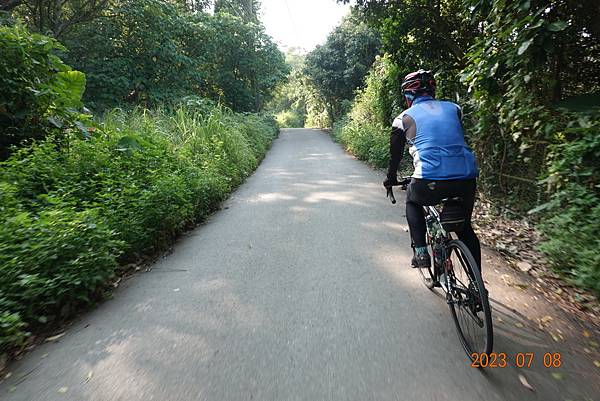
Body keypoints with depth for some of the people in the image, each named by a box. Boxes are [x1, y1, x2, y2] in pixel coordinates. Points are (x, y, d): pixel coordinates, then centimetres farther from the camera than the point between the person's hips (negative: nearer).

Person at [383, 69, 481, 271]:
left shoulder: (404, 118, 11)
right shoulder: (454, 108, 21)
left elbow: (395, 154, 19)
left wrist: (390, 179, 37)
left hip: (430, 181, -4)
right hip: (467, 179, 4)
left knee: (412, 201, 31)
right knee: (464, 227, 26)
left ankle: (420, 251, 18)